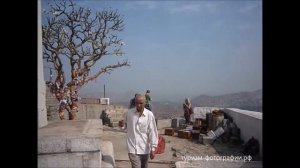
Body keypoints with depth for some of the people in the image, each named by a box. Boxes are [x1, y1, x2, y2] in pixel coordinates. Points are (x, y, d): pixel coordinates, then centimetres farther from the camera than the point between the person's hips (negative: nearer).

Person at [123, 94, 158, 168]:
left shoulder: (149, 115, -11)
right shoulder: (129, 113, -6)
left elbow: (152, 132, -10)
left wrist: (153, 149, -11)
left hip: (145, 149, 1)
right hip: (133, 149, -1)